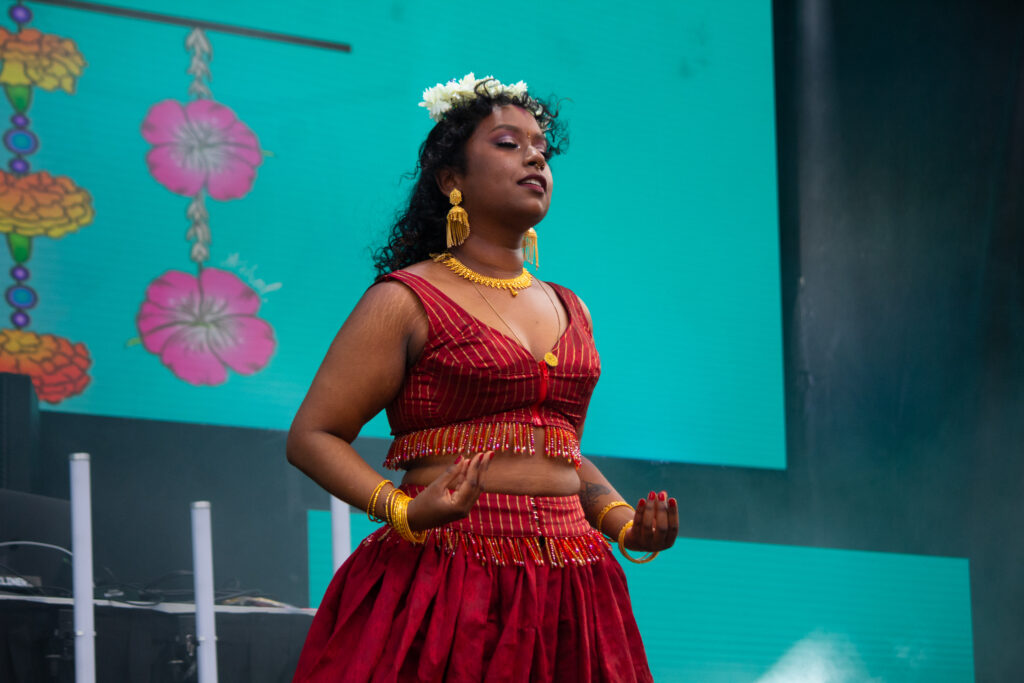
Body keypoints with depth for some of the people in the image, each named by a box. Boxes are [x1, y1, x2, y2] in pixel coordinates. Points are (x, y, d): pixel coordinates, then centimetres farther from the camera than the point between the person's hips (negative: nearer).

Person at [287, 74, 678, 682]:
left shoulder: (571, 312, 17)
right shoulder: (406, 301, -2)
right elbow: (312, 436, -4)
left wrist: (627, 523, 8)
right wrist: (403, 510, -20)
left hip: (567, 596, 6)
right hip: (444, 582, -6)